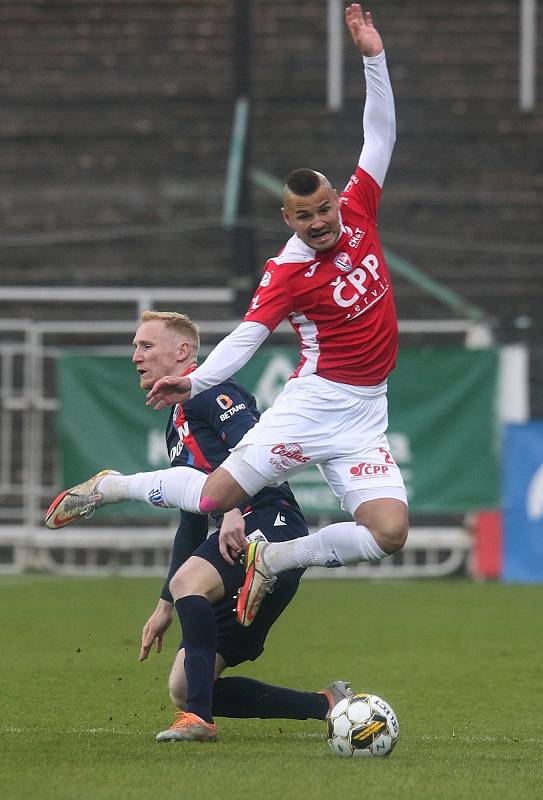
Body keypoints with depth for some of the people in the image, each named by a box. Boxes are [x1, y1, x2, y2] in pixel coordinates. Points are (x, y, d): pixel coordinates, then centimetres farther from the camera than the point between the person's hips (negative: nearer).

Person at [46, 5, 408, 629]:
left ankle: (273, 558, 2)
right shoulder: (287, 273, -8)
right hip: (314, 401, -4)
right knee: (215, 494, -9)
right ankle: (108, 488, 18)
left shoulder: (357, 212, 4)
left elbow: (380, 135, 7)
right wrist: (197, 380, -32)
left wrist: (374, 58, -1)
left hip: (365, 415, 4)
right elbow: (247, 335, -16)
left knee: (389, 531, -16)